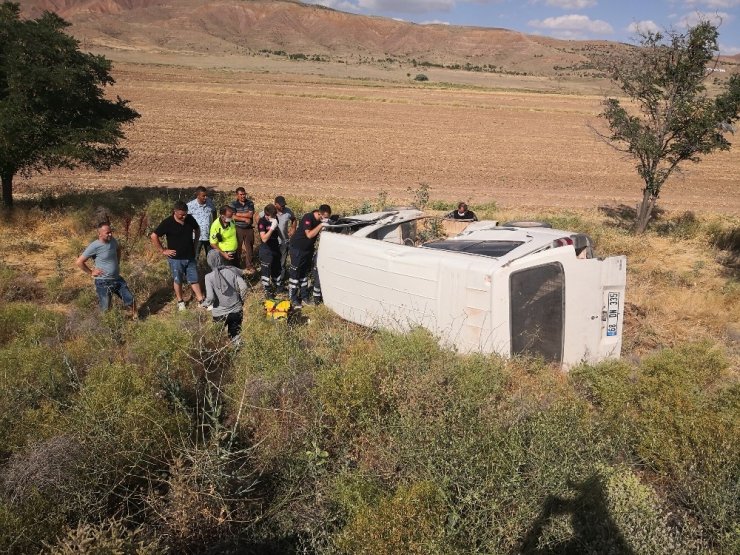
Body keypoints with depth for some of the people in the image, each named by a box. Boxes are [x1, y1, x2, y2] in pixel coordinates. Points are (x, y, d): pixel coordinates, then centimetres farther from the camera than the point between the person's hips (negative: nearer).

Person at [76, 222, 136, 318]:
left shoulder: (112, 241, -1)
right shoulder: (94, 246, -19)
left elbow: (118, 249, 25)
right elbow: (79, 262, -16)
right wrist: (91, 272, -11)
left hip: (117, 279, 6)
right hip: (103, 282, -6)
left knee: (131, 302, 10)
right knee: (105, 310, 3)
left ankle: (135, 320, 29)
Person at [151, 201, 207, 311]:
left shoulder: (190, 219, -4)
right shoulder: (167, 223, -17)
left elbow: (197, 229, 17)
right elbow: (153, 236, -13)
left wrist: (195, 243, 9)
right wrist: (163, 251, -11)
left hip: (190, 257, 3)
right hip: (176, 258, -3)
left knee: (194, 279, 10)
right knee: (177, 280, 11)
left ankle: (201, 301, 16)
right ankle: (180, 302, 26)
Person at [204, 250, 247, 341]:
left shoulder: (209, 277, -13)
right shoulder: (232, 271, -7)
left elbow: (210, 298, -18)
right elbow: (243, 287, -11)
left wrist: (206, 303, 3)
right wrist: (240, 300, 5)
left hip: (219, 314, -2)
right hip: (236, 311, 2)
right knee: (235, 333, 19)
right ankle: (237, 340, -1)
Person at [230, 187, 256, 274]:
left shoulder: (250, 203, 3)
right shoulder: (234, 204, -2)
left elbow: (250, 214, -11)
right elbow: (233, 217, -14)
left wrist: (238, 214, -11)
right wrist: (245, 219, -16)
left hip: (249, 229, 2)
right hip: (238, 229, -2)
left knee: (249, 248, 6)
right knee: (238, 248, 5)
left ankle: (249, 267, 14)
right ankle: (238, 267, 15)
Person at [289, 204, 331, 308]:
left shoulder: (321, 220, -4)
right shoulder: (308, 218, -26)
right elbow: (309, 234, -32)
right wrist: (321, 225, -33)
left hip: (309, 248, 7)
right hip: (298, 248, -7)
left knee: (305, 272, 14)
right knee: (295, 273, -1)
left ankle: (304, 295, 24)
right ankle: (294, 299, 4)